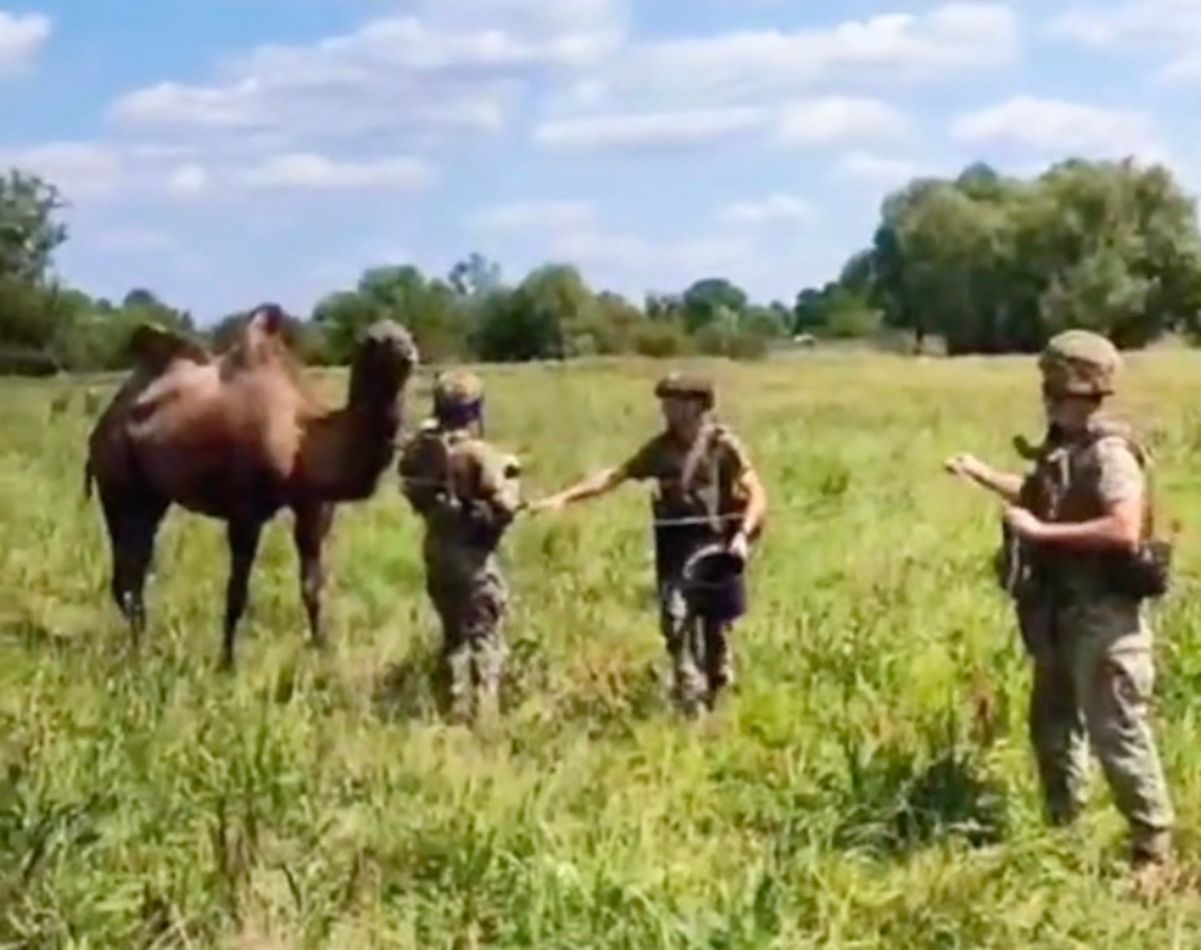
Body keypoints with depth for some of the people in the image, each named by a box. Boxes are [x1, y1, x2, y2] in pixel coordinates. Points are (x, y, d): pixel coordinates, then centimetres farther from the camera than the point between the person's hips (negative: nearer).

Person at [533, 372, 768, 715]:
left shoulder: (722, 444, -7)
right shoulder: (661, 448, 7)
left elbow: (756, 494, -8)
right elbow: (615, 475, 8)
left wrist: (742, 534, -22)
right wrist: (565, 497, 2)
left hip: (713, 545, -4)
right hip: (674, 547, 4)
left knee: (715, 626, 3)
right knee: (676, 622, -5)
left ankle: (719, 700, 19)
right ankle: (691, 706, 1)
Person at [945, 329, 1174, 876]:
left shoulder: (1109, 453, -21)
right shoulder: (1062, 447, 8)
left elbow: (1125, 529, -33)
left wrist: (1041, 532, -28)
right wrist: (981, 474, 27)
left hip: (1103, 614, -10)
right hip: (1062, 613, 10)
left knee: (1117, 733, -5)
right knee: (1052, 724, 19)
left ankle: (1153, 850, 6)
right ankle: (1062, 832, 34)